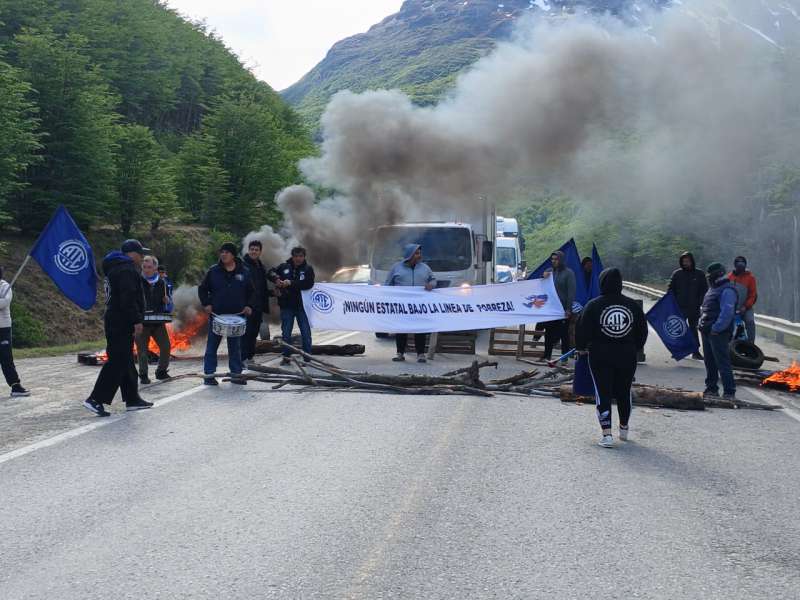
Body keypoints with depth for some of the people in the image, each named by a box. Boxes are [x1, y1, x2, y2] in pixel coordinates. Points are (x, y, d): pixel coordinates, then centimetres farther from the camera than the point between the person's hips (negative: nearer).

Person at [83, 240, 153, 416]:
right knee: (117, 362, -12)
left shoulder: (116, 268, 21)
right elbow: (128, 298, -24)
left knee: (126, 362, 14)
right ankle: (96, 399, -14)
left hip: (115, 322, 11)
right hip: (121, 324, -11)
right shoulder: (126, 270, -14)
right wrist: (137, 320, -23)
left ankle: (132, 398, 21)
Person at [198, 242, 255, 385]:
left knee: (235, 346, 8)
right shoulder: (213, 271, 2)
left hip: (236, 316, 1)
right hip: (216, 314, -1)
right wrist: (206, 304, -5)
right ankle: (209, 374, 8)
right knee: (212, 346, 3)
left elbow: (251, 292, 13)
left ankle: (236, 374, 16)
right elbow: (202, 289, 8)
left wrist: (249, 306, -1)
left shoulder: (244, 272, 5)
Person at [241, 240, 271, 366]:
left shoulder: (261, 267, 17)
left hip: (258, 307, 8)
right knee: (246, 332, -7)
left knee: (254, 333, 12)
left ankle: (250, 357, 20)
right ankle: (243, 359, -5)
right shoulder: (242, 265, -9)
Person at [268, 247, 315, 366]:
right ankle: (286, 356, 16)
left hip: (302, 305, -2)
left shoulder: (308, 269, -1)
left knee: (306, 333, 2)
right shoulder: (284, 267, 5)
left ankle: (307, 357, 9)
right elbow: (270, 274, 6)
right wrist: (276, 279, -16)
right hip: (286, 305, 2)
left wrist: (291, 283, -23)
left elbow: (308, 284, -16)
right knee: (286, 333, 6)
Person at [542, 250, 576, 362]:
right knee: (549, 332, 10)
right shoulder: (549, 271, 9)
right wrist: (543, 278, -7)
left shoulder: (568, 273, -7)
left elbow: (571, 292, -10)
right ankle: (547, 355, 19)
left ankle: (564, 357, 10)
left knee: (564, 334, 3)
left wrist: (568, 309, -16)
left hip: (563, 308, -5)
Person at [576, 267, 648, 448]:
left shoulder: (593, 305, -8)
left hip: (600, 357, -3)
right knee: (624, 393, 18)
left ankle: (607, 434, -8)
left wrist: (581, 348, 14)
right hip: (627, 357, 3)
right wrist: (635, 348, 26)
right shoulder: (633, 305, 1)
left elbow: (582, 330, -5)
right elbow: (642, 331, 9)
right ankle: (624, 428, 33)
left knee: (603, 394, 1)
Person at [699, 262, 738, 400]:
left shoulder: (727, 291, -13)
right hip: (707, 332, 10)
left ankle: (729, 391, -6)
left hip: (718, 333, -10)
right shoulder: (713, 289, 18)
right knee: (709, 362, 15)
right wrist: (702, 324, 15)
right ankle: (711, 388, 24)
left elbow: (727, 313, -22)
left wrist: (716, 328, -23)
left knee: (722, 363, -9)